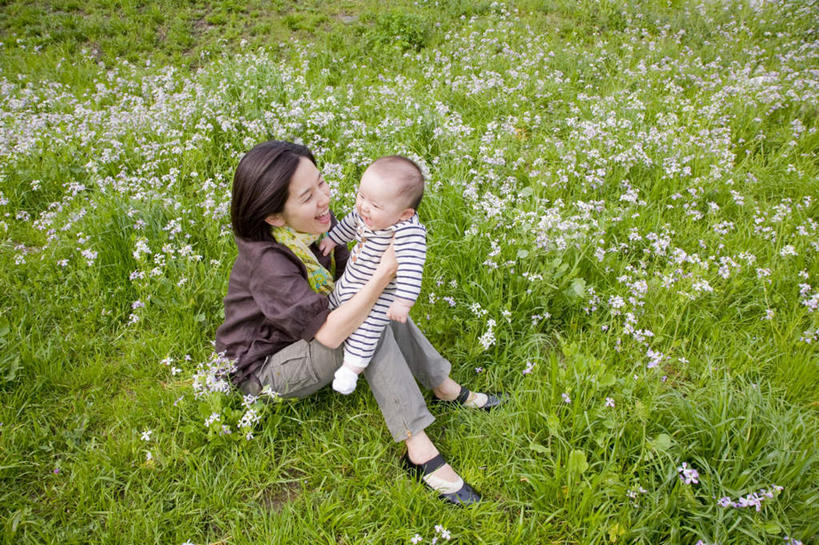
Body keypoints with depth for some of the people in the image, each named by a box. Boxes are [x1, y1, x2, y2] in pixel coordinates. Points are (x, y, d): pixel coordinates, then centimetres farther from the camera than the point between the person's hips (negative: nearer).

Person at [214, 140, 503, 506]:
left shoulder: (316, 221, -10)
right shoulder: (267, 261, -34)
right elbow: (329, 333, -39)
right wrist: (384, 271, -42)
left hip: (303, 343, 8)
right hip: (262, 370, -8)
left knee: (381, 307, -7)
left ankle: (446, 389, 0)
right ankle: (419, 450, -27)